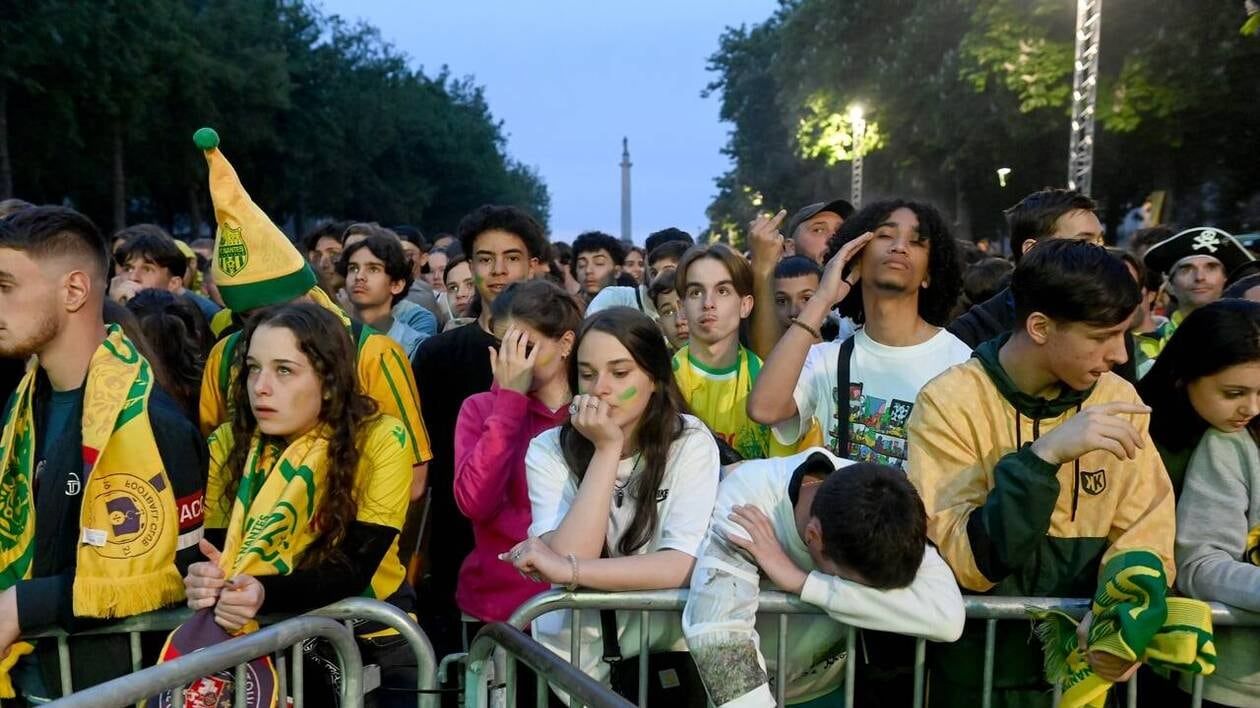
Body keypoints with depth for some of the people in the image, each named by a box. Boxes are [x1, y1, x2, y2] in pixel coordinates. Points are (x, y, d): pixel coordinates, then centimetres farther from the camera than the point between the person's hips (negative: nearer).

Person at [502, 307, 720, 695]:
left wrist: (570, 571, -24)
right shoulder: (549, 450, -7)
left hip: (663, 646, -2)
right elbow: (564, 561, -18)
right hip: (572, 649, 2)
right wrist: (607, 449, -20)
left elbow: (682, 566, -18)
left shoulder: (690, 442, -9)